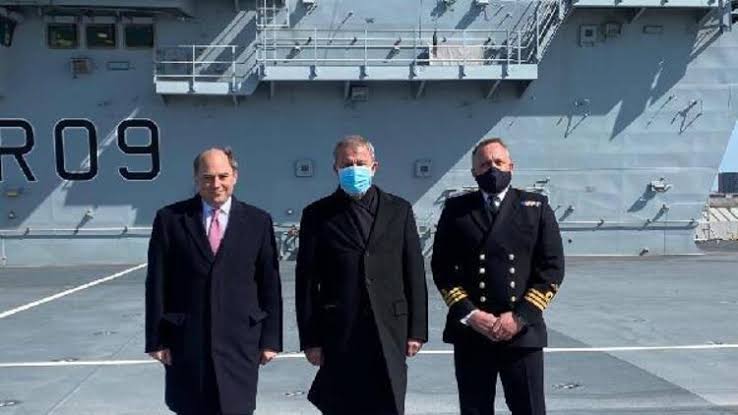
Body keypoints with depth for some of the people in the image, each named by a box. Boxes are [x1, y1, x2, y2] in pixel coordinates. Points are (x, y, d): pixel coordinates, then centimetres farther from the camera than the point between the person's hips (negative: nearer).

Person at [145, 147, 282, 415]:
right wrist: (156, 339, -2)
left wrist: (271, 338, 1)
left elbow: (270, 283, 4)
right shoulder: (170, 219, 1)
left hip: (240, 340, 0)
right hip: (186, 341, 0)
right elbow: (157, 284, 1)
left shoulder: (258, 221, 3)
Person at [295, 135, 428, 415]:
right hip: (339, 336, -1)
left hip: (390, 332, 1)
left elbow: (415, 273, 7)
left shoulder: (399, 210, 8)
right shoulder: (317, 215, 3)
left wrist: (416, 330, 2)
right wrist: (310, 339, -3)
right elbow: (306, 283, 2)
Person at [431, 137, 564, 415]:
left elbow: (552, 268, 1)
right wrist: (469, 314, -9)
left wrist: (520, 316, -8)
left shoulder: (536, 207, 7)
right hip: (470, 332, 1)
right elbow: (442, 268, 3)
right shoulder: (456, 210, 7)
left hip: (522, 331, 0)